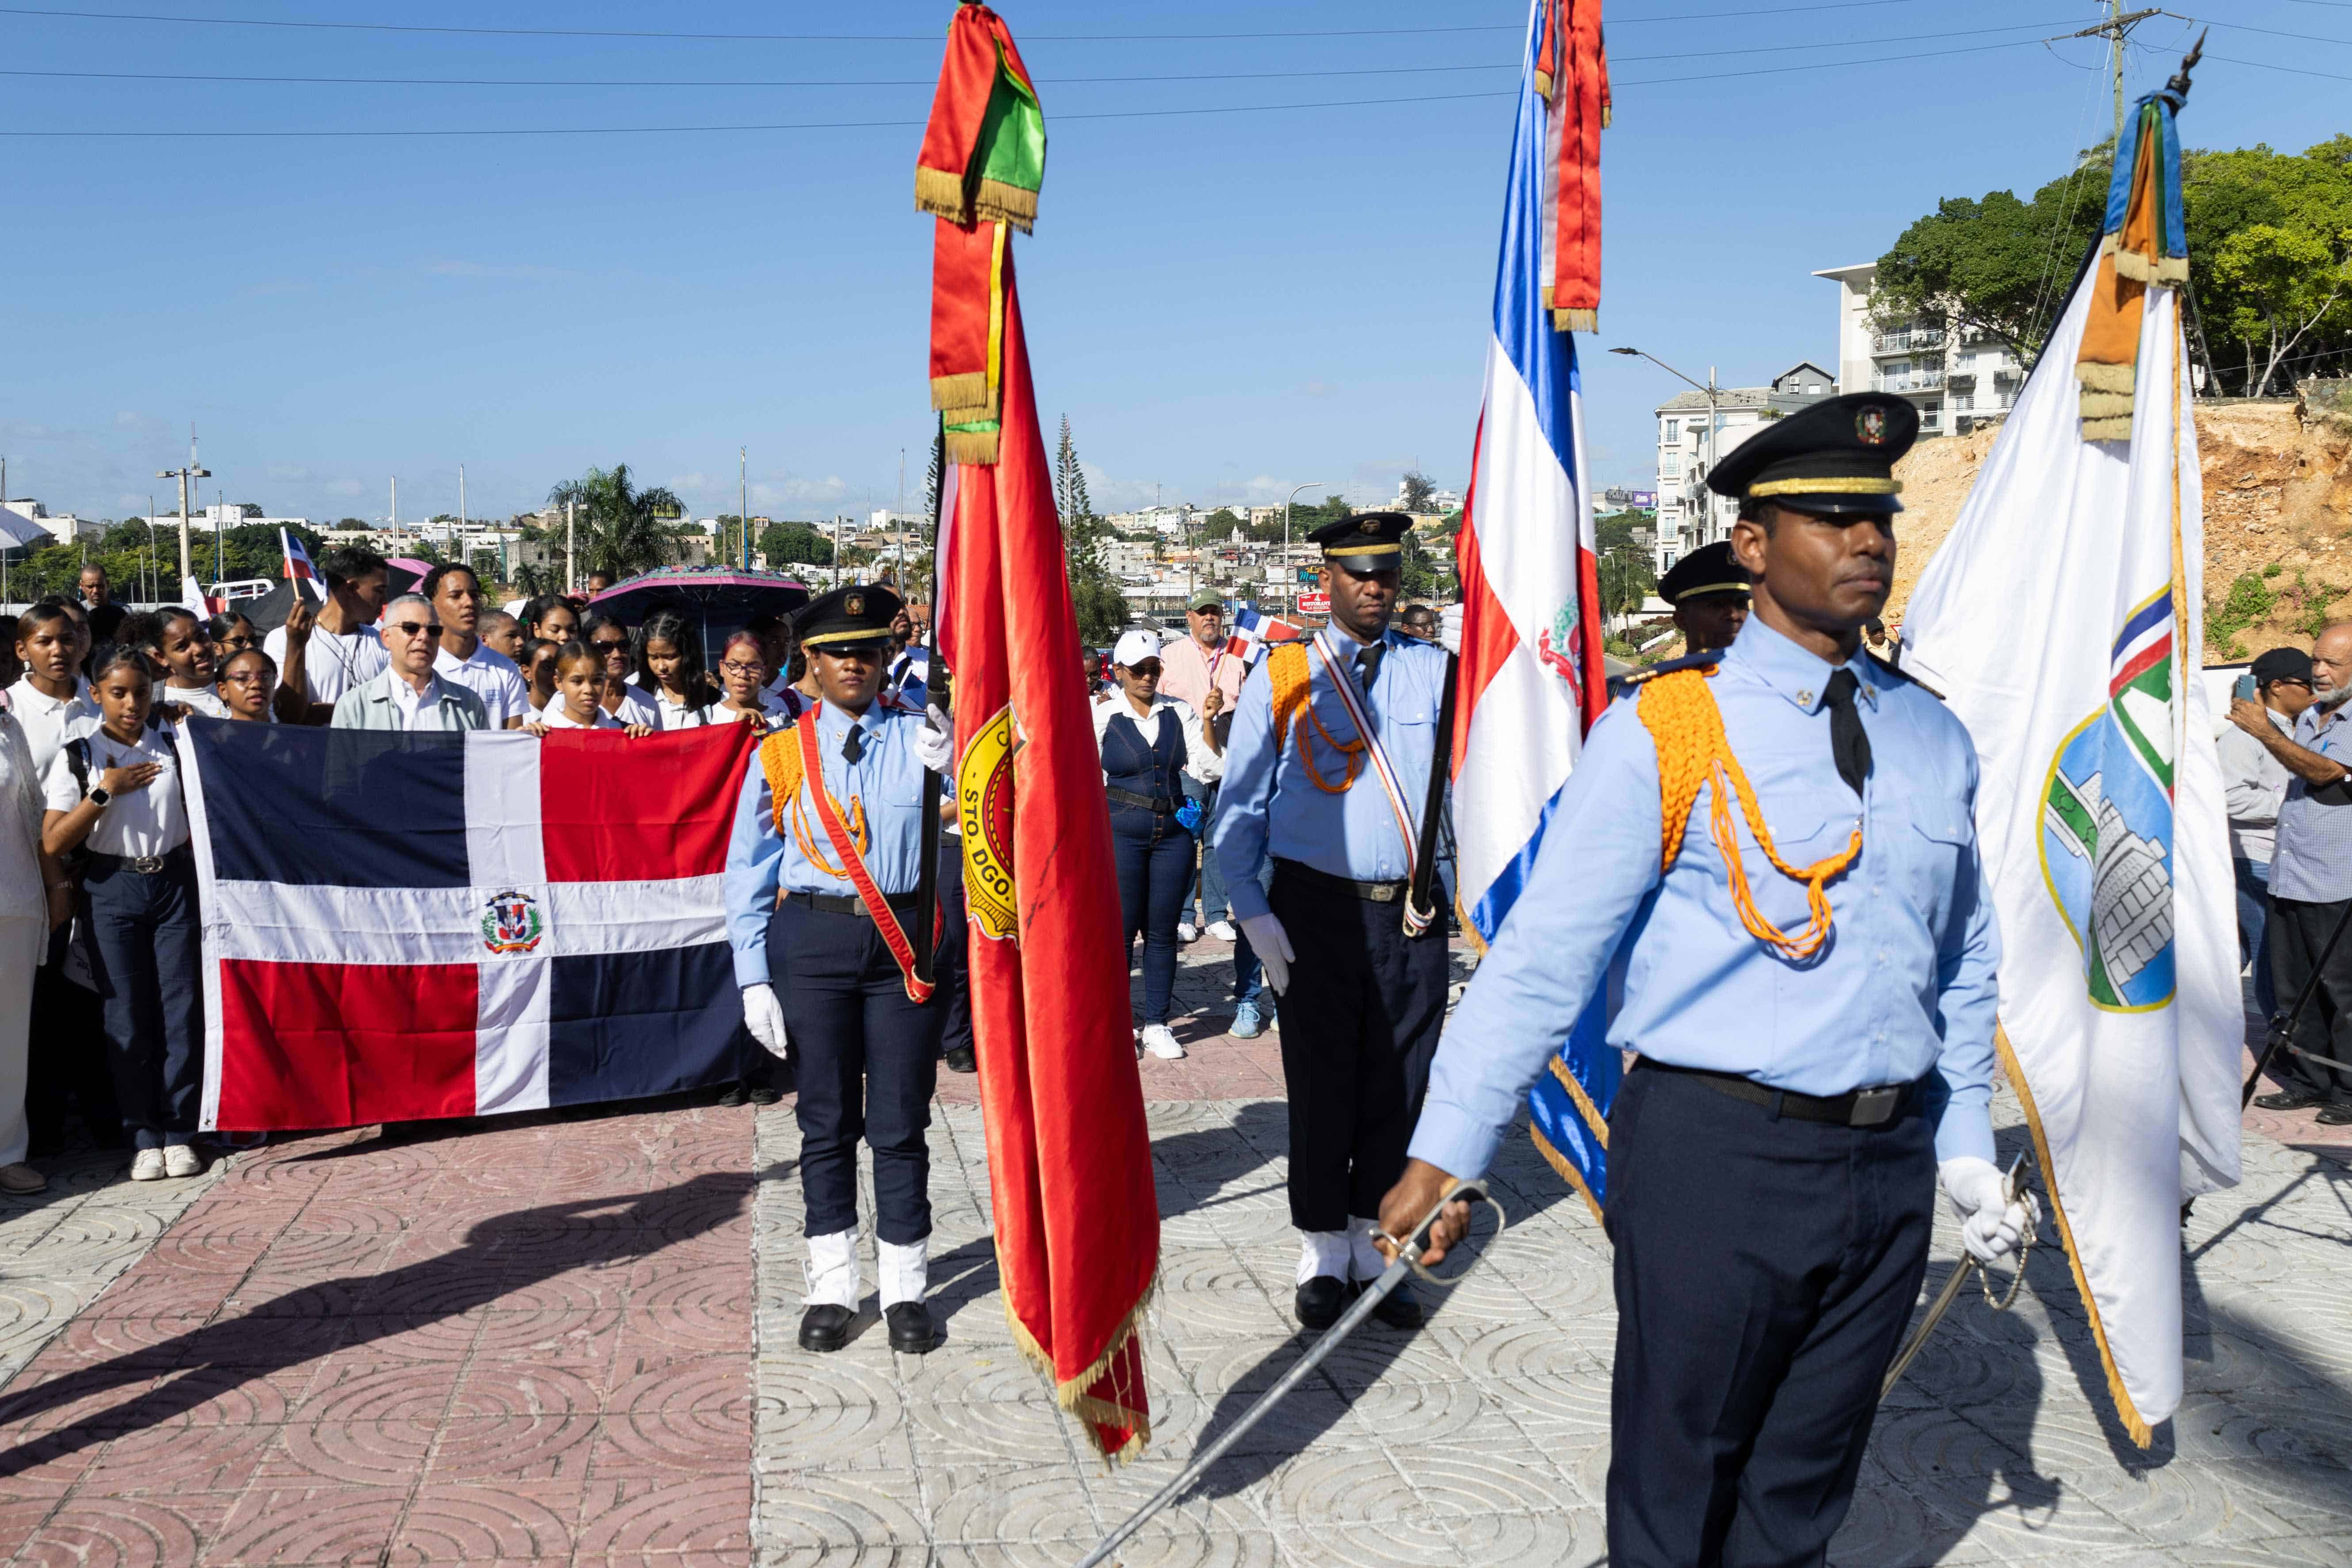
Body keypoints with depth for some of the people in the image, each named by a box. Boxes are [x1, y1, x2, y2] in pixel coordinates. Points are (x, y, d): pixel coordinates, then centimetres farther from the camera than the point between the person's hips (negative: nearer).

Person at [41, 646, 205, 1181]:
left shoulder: (175, 744, 6)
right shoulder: (77, 756, 0)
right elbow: (53, 842, -7)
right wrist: (104, 791, -12)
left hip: (175, 881, 1)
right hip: (112, 889, -1)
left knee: (182, 1007, -1)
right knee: (127, 1014, 2)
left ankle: (179, 1131, 9)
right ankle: (146, 1135, 12)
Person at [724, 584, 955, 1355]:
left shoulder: (918, 738, 5)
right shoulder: (780, 754, 4)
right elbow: (749, 873, 5)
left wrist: (947, 772, -22)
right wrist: (755, 979, -2)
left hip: (906, 936, 0)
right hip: (814, 937, 0)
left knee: (901, 1120, 5)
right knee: (826, 1121, 8)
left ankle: (904, 1287, 19)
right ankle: (832, 1287, 21)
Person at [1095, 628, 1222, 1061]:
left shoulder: (1179, 713, 6)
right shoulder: (1102, 717, 1)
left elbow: (1208, 763, -4)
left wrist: (1209, 718, -15)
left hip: (1173, 833, 2)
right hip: (1120, 832, -2)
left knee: (1163, 930, 6)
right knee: (1121, 927, 0)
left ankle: (1157, 1024, 14)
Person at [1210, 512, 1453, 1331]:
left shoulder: (1436, 673, 6)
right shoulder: (1282, 677, 2)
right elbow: (1239, 808, 3)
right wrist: (1254, 915, -6)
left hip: (1414, 911, 2)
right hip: (1317, 907, -1)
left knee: (1397, 1086, 9)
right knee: (1321, 1086, 5)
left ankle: (1376, 1251, 25)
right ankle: (1323, 1256, 21)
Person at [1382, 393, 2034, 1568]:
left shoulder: (1934, 739, 9)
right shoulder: (1666, 733, -8)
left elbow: (1964, 960, 18)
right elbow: (1545, 952, -11)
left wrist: (1966, 1148, 15)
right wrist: (1445, 1156, -13)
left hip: (1888, 1162, 5)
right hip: (1715, 1153, -5)